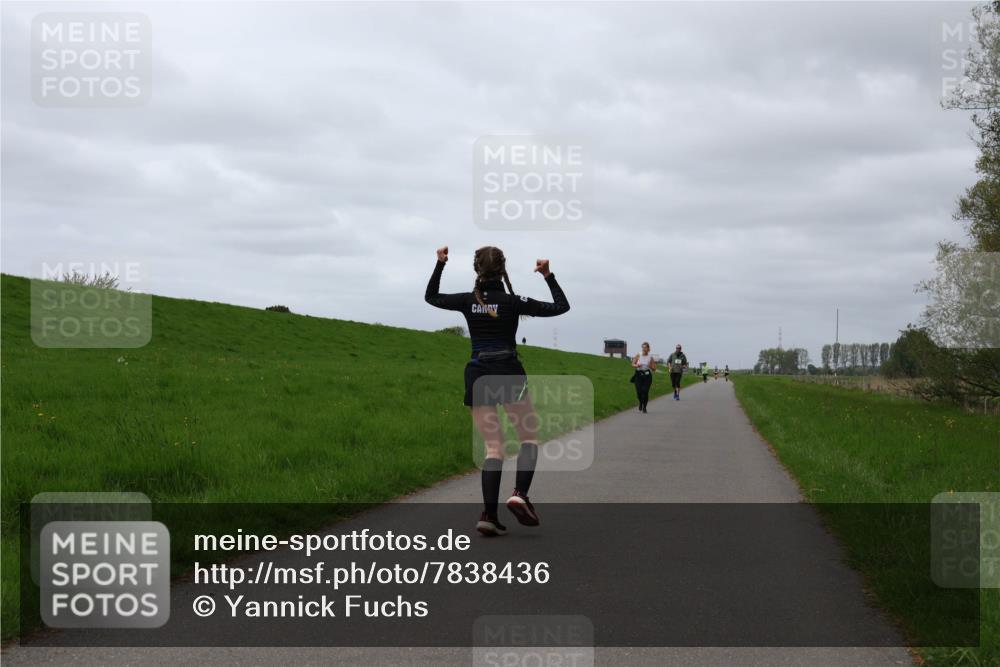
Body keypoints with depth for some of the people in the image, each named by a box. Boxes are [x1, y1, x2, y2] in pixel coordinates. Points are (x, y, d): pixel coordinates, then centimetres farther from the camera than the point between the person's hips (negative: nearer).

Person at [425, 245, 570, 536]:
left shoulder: (467, 301, 2)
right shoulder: (512, 302, -7)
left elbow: (431, 297, 21)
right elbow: (561, 306, -2)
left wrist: (440, 264, 22)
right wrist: (548, 275, 4)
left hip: (477, 378, 3)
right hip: (509, 375, -3)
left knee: (493, 447, 6)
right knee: (530, 438, 9)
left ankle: (489, 514, -8)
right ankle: (520, 494, -15)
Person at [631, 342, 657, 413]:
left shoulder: (650, 357, 4)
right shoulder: (638, 356, 5)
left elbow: (654, 369, 8)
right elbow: (633, 364, 6)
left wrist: (650, 366, -13)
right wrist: (637, 365, -15)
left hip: (647, 375, -1)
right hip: (638, 374, 1)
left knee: (645, 391, -12)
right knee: (639, 391, -6)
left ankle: (644, 407, 4)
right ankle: (640, 402, 27)